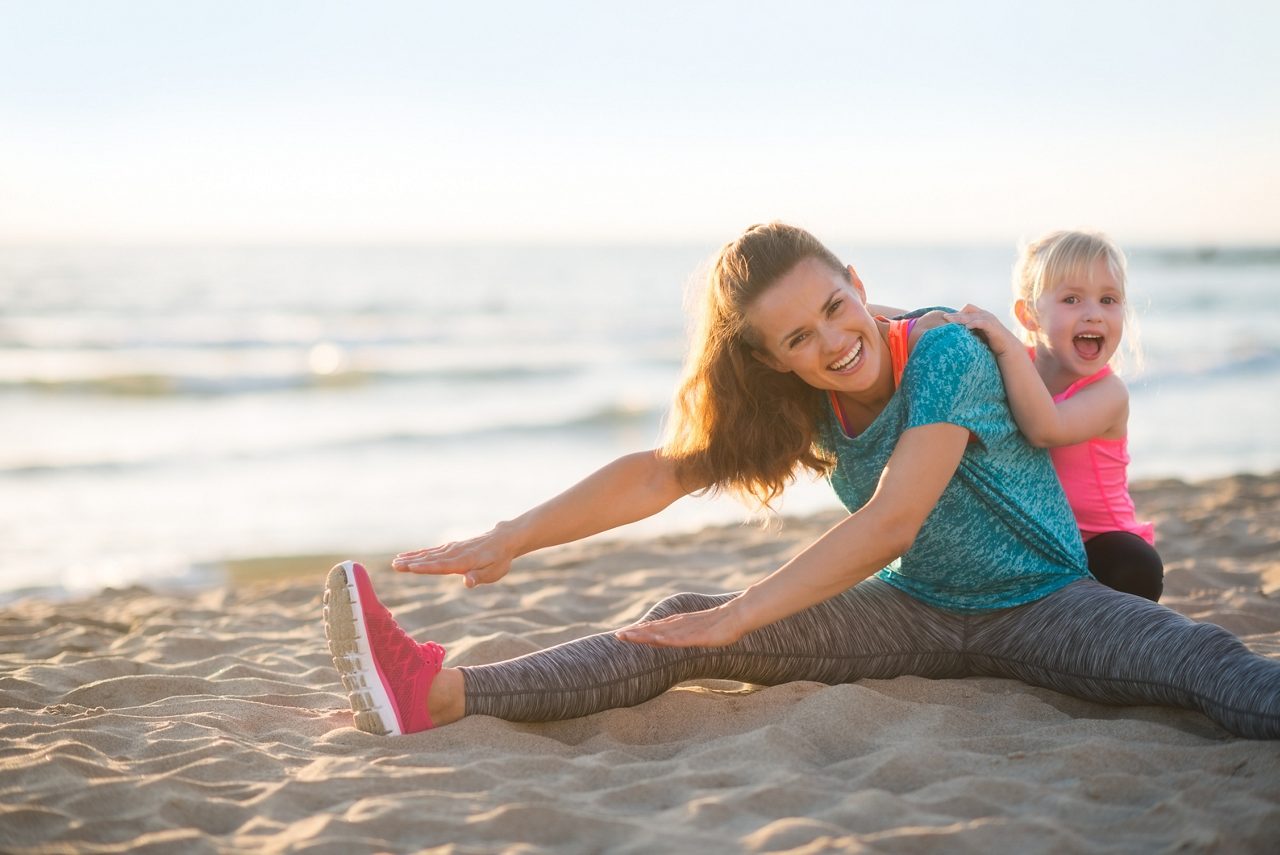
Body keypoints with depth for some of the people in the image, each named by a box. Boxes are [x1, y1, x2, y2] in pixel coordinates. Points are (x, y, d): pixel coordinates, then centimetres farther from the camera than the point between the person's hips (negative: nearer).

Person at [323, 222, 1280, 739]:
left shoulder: (946, 352, -22)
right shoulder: (801, 407, -3)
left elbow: (890, 523, -30)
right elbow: (660, 471, -5)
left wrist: (741, 615, -33)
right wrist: (509, 540, -13)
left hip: (1040, 604, -3)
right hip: (917, 617, 3)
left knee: (1203, 658, -33)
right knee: (681, 623, -13)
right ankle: (442, 692, -24)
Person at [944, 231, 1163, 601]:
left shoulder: (1108, 392, -17)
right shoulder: (1016, 368, -2)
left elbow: (1046, 429, -37)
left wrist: (1007, 346, -40)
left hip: (1097, 545, -4)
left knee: (1137, 568, -32)